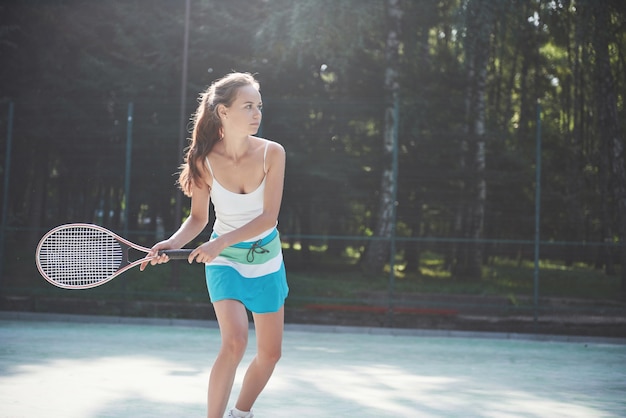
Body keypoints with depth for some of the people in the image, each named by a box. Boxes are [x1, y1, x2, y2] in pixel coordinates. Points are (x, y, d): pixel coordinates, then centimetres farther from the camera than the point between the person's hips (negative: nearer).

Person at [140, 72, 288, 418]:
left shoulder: (272, 153, -16)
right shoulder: (205, 161, -16)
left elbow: (269, 217, -21)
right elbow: (198, 218, -5)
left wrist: (221, 242, -33)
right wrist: (173, 242, -24)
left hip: (266, 260, 2)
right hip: (224, 261, -2)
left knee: (270, 353, 10)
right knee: (234, 342, -24)